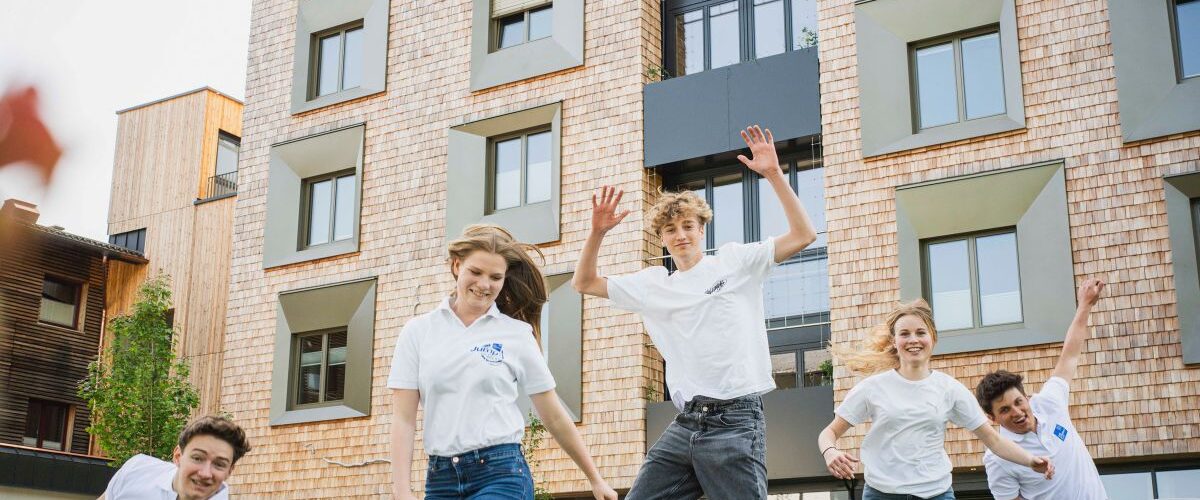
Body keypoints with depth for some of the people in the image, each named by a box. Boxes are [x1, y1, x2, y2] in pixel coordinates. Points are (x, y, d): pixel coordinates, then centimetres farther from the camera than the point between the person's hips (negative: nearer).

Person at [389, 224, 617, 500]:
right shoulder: (418, 331, 6)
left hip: (502, 475, -2)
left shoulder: (517, 334, 4)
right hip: (440, 478, 3)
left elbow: (555, 419, 9)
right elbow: (403, 419, 2)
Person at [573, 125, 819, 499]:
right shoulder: (653, 284, 16)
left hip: (735, 421, -5)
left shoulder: (734, 261, 5)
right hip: (684, 424, 5)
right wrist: (597, 233, 3)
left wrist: (774, 175, -10)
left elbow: (803, 236, -2)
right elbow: (584, 283, 19)